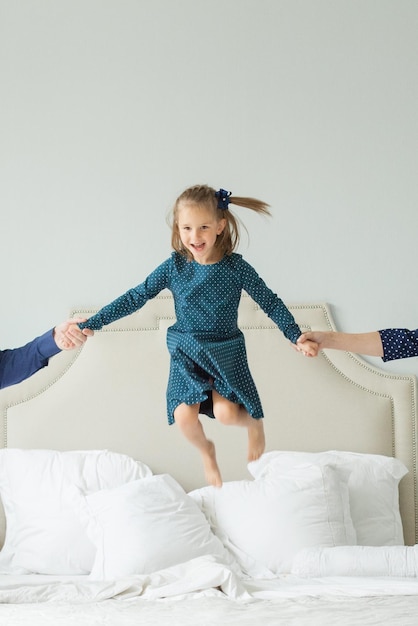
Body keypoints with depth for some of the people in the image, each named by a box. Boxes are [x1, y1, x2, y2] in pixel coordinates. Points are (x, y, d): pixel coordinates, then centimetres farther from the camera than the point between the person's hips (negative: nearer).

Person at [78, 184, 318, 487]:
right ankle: (206, 451, 23)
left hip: (225, 353, -2)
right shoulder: (174, 266, -8)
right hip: (186, 354, 2)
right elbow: (135, 298, -3)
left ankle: (255, 422, 17)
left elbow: (270, 303, -5)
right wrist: (91, 324, -6)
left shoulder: (236, 267, -13)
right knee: (184, 416, -13)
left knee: (226, 412, -21)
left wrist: (297, 337, -15)